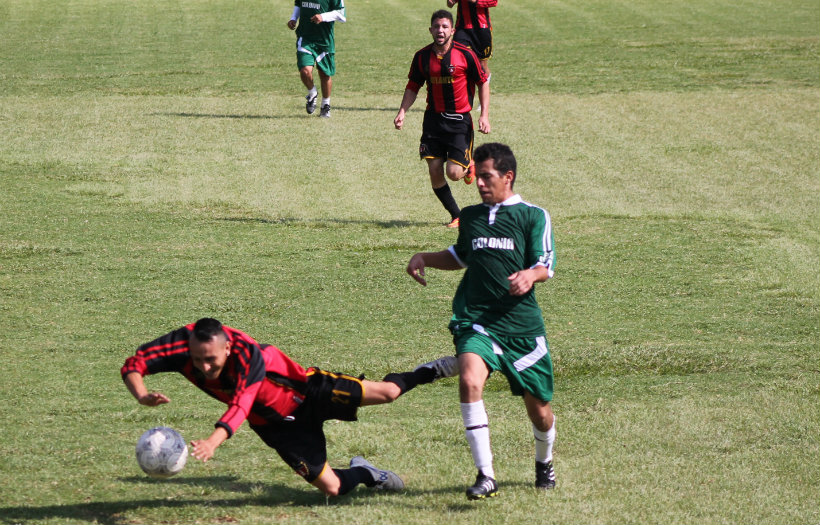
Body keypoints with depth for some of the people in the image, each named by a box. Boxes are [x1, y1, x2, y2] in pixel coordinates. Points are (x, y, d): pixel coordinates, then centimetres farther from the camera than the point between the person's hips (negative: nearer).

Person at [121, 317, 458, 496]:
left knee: (385, 393, -11)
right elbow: (133, 365, -22)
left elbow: (241, 405, -51)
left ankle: (425, 373, 25)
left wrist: (214, 440, -68)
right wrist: (142, 396, -44)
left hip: (304, 392, -4)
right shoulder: (182, 345, -25)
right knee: (332, 488, -2)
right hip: (275, 423, 4)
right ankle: (363, 473, 35)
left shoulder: (247, 355, -38)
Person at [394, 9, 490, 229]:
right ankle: (456, 216, 15)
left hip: (459, 120, -3)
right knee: (435, 172, -2)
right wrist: (402, 112, 0)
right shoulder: (422, 56, 1)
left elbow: (483, 83, 0)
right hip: (433, 118, 3)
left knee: (454, 173, -11)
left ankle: (469, 167, 26)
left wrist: (484, 115, -8)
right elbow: (413, 87, 13)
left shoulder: (465, 54, -9)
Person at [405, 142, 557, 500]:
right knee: (470, 381, -28)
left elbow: (546, 265, -5)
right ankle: (485, 475, -29)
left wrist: (530, 274, -28)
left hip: (522, 323, -1)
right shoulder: (470, 217, 16)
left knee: (538, 406, 8)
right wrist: (424, 258, 17)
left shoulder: (533, 216, 4)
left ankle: (544, 462, 42)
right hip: (475, 320, 2)